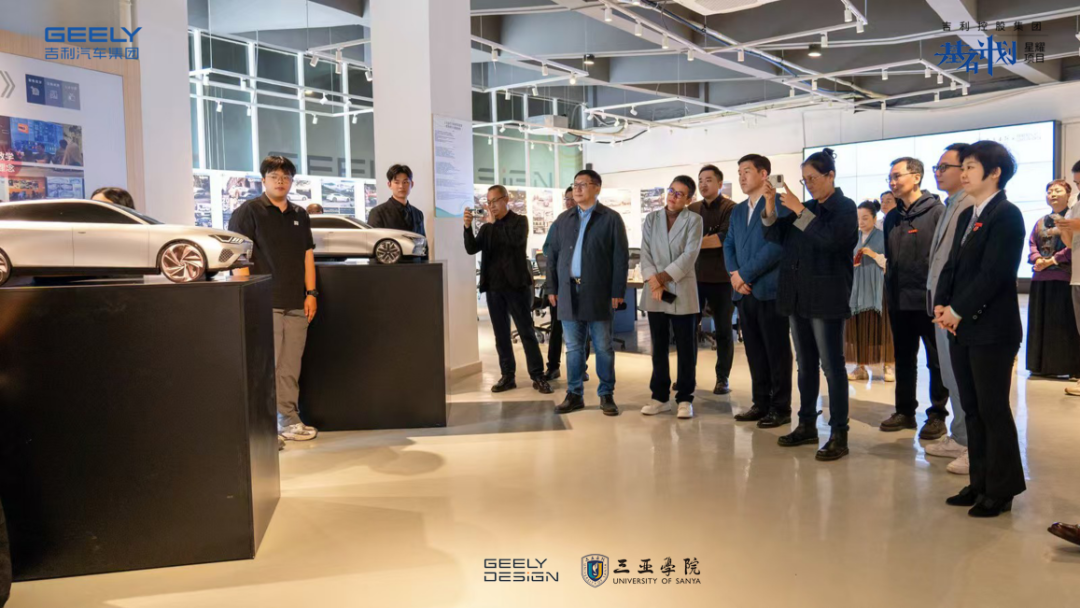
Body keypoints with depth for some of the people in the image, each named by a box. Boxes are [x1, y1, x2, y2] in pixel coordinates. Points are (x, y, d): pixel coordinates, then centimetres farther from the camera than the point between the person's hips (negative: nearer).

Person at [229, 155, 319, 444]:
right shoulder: (248, 212, 0)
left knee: (291, 366, 8)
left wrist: (310, 293, 10)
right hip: (264, 302, -5)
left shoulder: (299, 215, 19)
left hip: (296, 304, 6)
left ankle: (289, 419, 15)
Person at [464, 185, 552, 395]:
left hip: (516, 285, -4)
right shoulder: (487, 227, 13)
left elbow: (517, 239, -19)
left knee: (526, 332, -3)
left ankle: (538, 377, 2)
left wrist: (494, 223, -19)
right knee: (501, 334, 7)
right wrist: (468, 226, -16)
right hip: (493, 287, 4)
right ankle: (507, 376, 14)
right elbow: (471, 249, -1)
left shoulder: (520, 220, 2)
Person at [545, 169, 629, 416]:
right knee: (573, 347, 8)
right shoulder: (563, 219, 12)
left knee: (603, 347, 3)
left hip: (598, 293, -3)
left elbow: (621, 257, -4)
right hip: (569, 292, 4)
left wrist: (618, 292, -9)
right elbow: (552, 254, 13)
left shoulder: (611, 219, 0)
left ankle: (606, 395, 13)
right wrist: (551, 288, 6)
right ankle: (574, 394, 16)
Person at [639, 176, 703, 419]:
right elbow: (645, 253, 3)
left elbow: (690, 255, -9)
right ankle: (660, 397, 16)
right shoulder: (651, 218, 10)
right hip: (655, 292, 3)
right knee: (659, 348, 8)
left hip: (682, 292, -3)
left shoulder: (694, 220, 1)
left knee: (686, 349, 2)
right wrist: (653, 281, -11)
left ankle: (685, 398, 11)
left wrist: (664, 276, -13)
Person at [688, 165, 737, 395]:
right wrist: (709, 241, -11)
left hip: (721, 277, -4)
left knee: (723, 331, 6)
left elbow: (725, 238, -18)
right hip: (694, 276, 4)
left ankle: (722, 378, 15)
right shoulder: (692, 210, 10)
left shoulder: (731, 209, -5)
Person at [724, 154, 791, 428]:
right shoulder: (737, 210, 19)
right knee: (754, 352, 11)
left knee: (777, 352, 0)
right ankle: (761, 403, 20)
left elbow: (777, 244, -15)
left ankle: (780, 408, 8)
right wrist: (734, 274, -4)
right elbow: (729, 245, 16)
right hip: (744, 292, 7)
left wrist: (745, 274, -14)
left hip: (770, 290, -7)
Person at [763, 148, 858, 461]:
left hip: (826, 298, -7)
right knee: (806, 365, 13)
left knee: (832, 366, -4)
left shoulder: (845, 207, -4)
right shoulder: (808, 208, 14)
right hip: (798, 297, 7)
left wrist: (799, 210, -20)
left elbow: (830, 238, -22)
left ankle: (839, 435, 1)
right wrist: (770, 205, -7)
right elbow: (775, 234, 7)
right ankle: (807, 425, 22)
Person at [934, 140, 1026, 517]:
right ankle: (980, 483, 23)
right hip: (962, 328, 8)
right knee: (972, 409, 13)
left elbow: (993, 274, -18)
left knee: (993, 409, 0)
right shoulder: (967, 216, 15)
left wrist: (958, 311, -15)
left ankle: (1001, 490, 13)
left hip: (991, 330, -8)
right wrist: (941, 305, -2)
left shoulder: (1006, 215, -11)